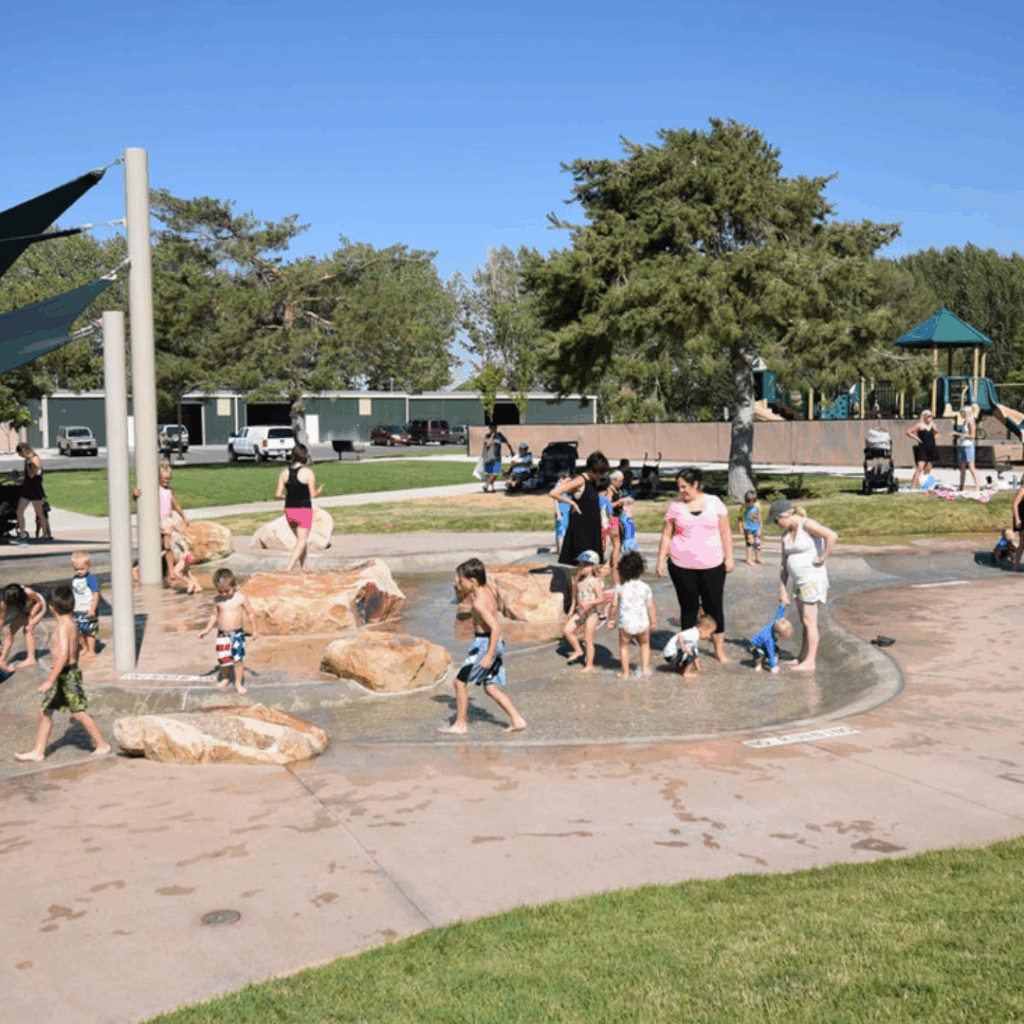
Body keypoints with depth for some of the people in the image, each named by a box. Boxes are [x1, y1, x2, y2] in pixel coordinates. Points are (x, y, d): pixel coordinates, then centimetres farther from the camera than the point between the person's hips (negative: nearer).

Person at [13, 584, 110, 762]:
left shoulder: (63, 627, -20)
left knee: (78, 712, -1)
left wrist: (50, 680, -30)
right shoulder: (72, 624, 8)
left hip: (66, 674, -10)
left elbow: (63, 655, -29)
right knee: (45, 711, 12)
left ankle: (102, 745, 10)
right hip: (68, 673, 10)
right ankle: (38, 751, 18)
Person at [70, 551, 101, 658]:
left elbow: (96, 594, -15)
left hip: (88, 610, -6)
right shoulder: (74, 579, 8)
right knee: (79, 631, 12)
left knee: (90, 631, -1)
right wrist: (71, 609, 19)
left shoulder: (90, 579, -13)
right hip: (77, 611, 7)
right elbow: (72, 594, 18)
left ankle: (91, 651, 8)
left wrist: (93, 609, -19)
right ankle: (84, 648, 28)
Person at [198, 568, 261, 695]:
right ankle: (225, 678, 29)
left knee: (239, 658, -9)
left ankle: (239, 683, 5)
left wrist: (255, 630, 0)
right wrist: (207, 629, 11)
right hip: (222, 634, 2)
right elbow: (215, 615, 16)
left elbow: (251, 614, 1)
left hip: (237, 633, -2)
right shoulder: (217, 600, 1)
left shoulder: (241, 598, -7)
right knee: (223, 660, 2)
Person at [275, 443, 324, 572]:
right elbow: (313, 494, -9)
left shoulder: (284, 472, 3)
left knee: (301, 540, 21)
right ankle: (288, 568, -13)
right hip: (304, 510, -5)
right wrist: (320, 491, 11)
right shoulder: (308, 473, -11)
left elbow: (278, 494, 1)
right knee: (301, 542, -1)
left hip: (289, 510, 5)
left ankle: (303, 567, 22)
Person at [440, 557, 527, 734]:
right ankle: (517, 720, 12)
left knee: (460, 681, 4)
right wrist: (458, 589, 2)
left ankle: (459, 724, 12)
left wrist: (489, 655, -29)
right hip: (495, 644, 9)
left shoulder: (479, 603, -23)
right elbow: (461, 598, 23)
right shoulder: (488, 590, 5)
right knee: (490, 687, 16)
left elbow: (496, 627, -30)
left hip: (484, 644, -9)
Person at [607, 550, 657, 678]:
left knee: (624, 646, 17)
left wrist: (611, 620, 14)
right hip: (642, 623, 1)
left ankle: (625, 672, 18)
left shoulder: (620, 588, -5)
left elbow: (614, 606, 0)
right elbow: (651, 607, -1)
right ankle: (645, 668, 22)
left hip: (625, 624, -1)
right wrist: (654, 622, 11)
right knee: (644, 644, 24)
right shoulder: (645, 588, -5)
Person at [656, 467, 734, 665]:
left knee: (714, 606, 3)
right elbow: (667, 535, 5)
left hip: (712, 566, 0)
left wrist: (729, 557, 1)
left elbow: (725, 531, 6)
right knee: (688, 607, 5)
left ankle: (719, 649, 16)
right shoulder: (676, 506, 3)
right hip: (682, 566, 0)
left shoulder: (714, 502, 3)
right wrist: (661, 560, 0)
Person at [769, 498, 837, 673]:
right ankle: (803, 657, 21)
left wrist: (822, 557, -21)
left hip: (813, 578, -8)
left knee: (809, 620, -5)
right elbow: (784, 564, 13)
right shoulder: (786, 534, 10)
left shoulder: (807, 525, -15)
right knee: (804, 621, 14)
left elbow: (832, 536, -30)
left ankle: (811, 661, 0)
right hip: (799, 581, 8)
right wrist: (782, 589, 11)